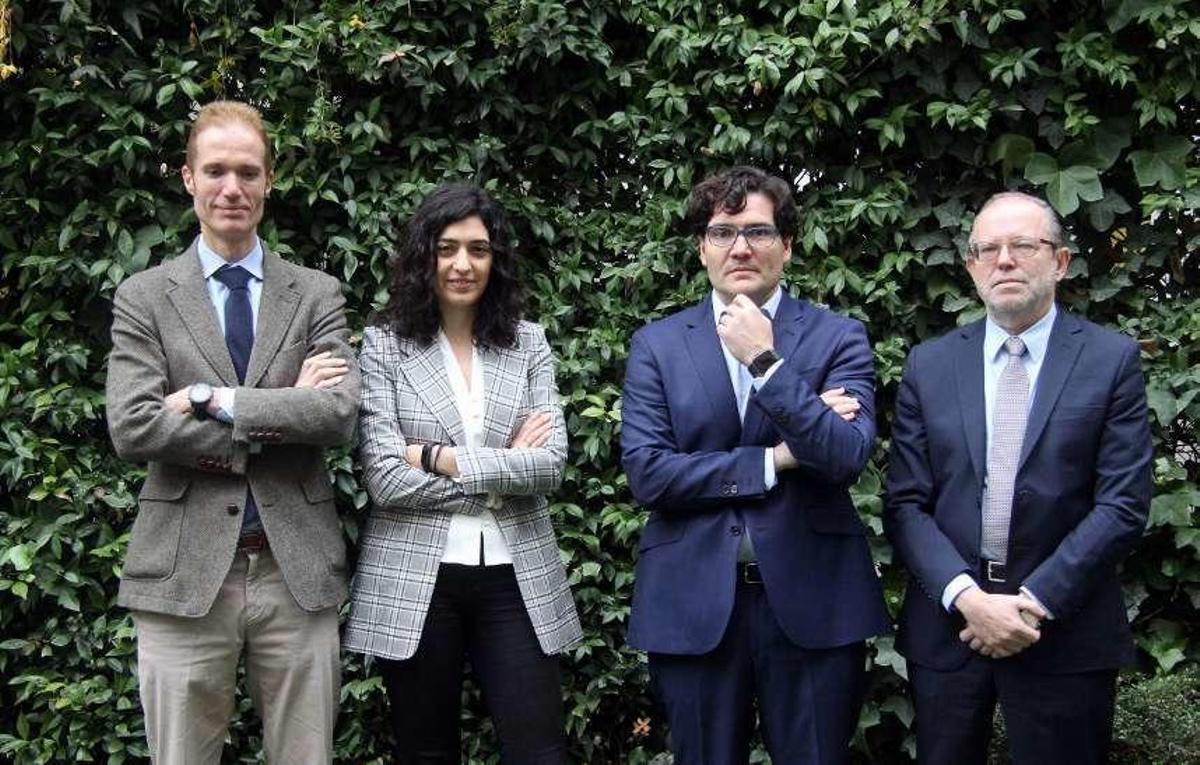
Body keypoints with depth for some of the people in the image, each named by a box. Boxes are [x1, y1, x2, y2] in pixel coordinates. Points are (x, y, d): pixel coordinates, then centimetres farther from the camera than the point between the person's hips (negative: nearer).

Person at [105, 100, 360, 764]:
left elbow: (339, 413, -7)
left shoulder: (316, 294, 8)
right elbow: (131, 429, -9)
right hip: (184, 573, -1)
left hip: (298, 569, 1)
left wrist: (213, 398, -13)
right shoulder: (143, 297, 5)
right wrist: (283, 409, -11)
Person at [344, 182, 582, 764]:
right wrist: (504, 469, -8)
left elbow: (550, 463, -5)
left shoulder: (528, 343, 6)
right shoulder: (385, 344, -1)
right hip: (414, 583, -1)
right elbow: (385, 478, -11)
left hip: (517, 579, 1)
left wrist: (441, 458, -11)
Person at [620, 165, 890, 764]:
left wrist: (765, 361, -19)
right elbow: (646, 472, -7)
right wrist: (775, 460, -10)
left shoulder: (838, 338, 1)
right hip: (693, 604, 1)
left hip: (812, 602, -1)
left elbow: (847, 456, -13)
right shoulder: (656, 345, 4)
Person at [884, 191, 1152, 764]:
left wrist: (1035, 603, -14)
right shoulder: (929, 365, 4)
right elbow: (905, 504, 0)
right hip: (947, 626, 2)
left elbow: (1123, 505, -8)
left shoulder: (1112, 360, -2)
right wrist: (967, 597, -14)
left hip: (1064, 634, -2)